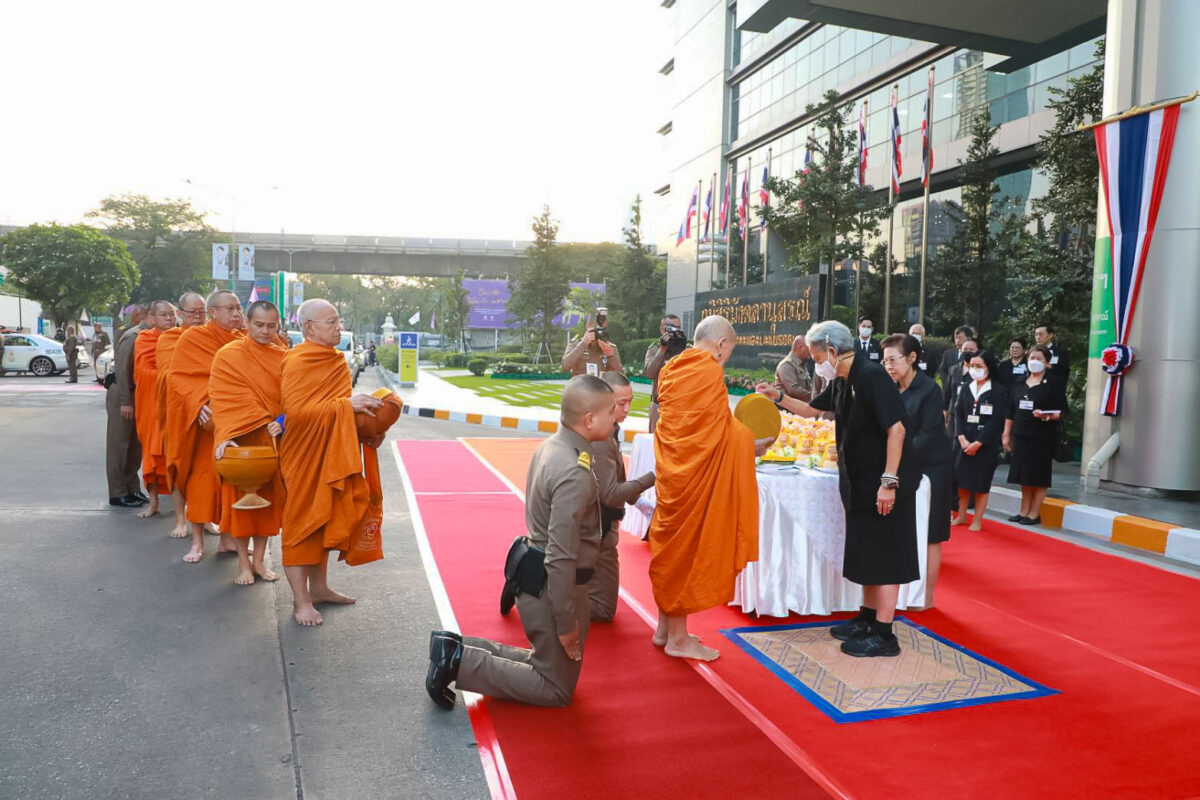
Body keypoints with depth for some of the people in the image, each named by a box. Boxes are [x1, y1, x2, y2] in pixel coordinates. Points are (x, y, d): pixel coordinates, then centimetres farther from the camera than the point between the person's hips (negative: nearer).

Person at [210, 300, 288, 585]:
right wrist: (226, 437, -23)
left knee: (267, 497, 9)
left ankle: (259, 560, 21)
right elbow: (223, 401, -12)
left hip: (271, 439, 3)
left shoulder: (283, 359, 4)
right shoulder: (229, 355, -6)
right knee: (239, 497, 4)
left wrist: (282, 423, -14)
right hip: (239, 439, -3)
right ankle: (243, 563, 15)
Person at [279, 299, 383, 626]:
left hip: (330, 454, 8)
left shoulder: (335, 360, 10)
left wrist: (360, 411, 0)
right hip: (304, 454, -8)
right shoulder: (297, 362, -15)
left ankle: (318, 587, 29)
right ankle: (301, 601, 9)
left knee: (325, 520, 15)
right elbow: (296, 409, -24)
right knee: (302, 522, 0)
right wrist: (346, 405, -27)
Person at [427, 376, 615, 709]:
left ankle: (458, 648, 17)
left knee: (545, 661, 25)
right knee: (557, 690, 9)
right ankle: (461, 662, 1)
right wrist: (566, 622, -18)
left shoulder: (549, 447, 3)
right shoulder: (575, 474, -27)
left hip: (534, 578, 9)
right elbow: (562, 555, -27)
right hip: (555, 589, -9)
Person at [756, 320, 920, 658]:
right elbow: (811, 409, 25)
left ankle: (884, 635, 5)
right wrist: (778, 397, 10)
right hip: (861, 482, 9)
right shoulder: (841, 383, 9)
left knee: (885, 557, -2)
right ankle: (868, 619, 28)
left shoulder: (872, 376, -19)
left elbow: (896, 428, -24)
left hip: (885, 483, -9)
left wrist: (888, 481, -26)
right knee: (867, 553, 16)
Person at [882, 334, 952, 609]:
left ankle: (927, 597, 12)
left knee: (928, 536, 3)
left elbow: (928, 434, -17)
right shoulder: (892, 389, 5)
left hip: (930, 468, -6)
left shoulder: (929, 389, -13)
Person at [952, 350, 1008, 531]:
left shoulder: (999, 391, -4)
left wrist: (978, 443, -15)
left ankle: (977, 520, 9)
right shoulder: (966, 389, 10)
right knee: (962, 479, 6)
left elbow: (996, 421, -10)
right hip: (963, 442, 4)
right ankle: (961, 515, 18)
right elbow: (958, 414, 4)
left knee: (981, 482, 0)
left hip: (986, 444, -4)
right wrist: (962, 438, -11)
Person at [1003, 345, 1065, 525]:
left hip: (1042, 438, -5)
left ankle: (1034, 514, 7)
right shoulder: (1020, 384, 12)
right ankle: (1023, 511, 17)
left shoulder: (1053, 385, -2)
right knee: (1024, 477, 9)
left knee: (1038, 477, 0)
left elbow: (1061, 412, -6)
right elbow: (1010, 412, 13)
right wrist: (1006, 435, 10)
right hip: (1020, 436, 5)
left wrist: (1047, 415, -25)